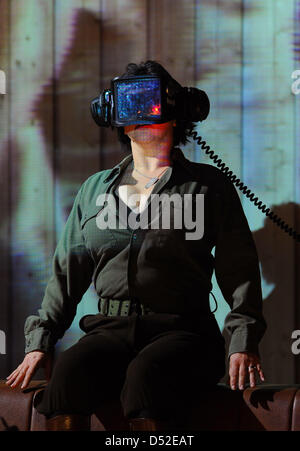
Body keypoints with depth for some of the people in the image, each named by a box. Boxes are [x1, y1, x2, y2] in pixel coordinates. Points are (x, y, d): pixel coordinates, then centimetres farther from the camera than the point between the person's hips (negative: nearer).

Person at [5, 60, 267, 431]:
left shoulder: (208, 185, 13)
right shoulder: (96, 188, 23)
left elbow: (239, 268, 6)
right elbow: (67, 271, 22)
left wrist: (243, 341, -7)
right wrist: (40, 341, 10)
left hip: (183, 330, -3)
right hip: (111, 329, 3)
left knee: (146, 375, -38)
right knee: (67, 373, -31)